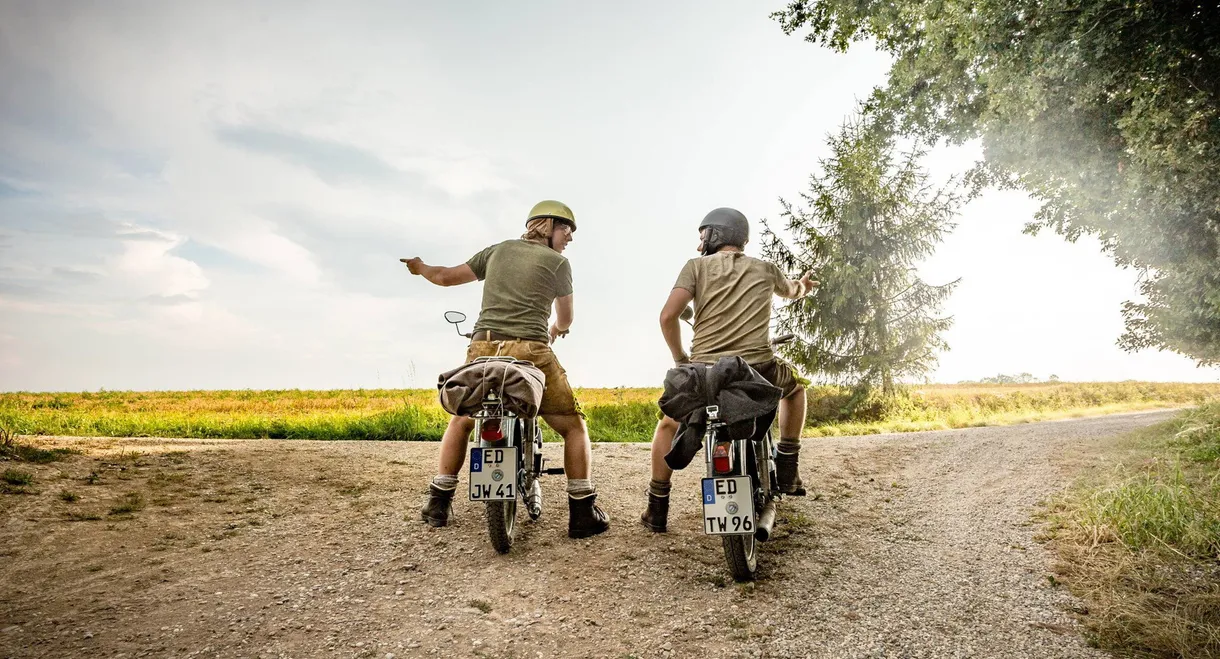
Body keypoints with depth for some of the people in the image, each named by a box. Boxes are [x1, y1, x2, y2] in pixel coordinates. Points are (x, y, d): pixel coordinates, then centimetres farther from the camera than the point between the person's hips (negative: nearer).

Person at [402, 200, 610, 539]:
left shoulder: (498, 250, 18)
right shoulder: (558, 262, 7)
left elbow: (447, 276, 22)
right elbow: (565, 318, 18)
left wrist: (420, 268, 44)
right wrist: (555, 330, 43)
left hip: (482, 349, 5)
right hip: (530, 353, -4)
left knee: (462, 421, 27)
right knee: (574, 426, 9)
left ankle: (438, 503, 26)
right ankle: (583, 513, 5)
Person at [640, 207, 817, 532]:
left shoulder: (697, 266, 6)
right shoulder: (765, 269, 15)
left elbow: (668, 315, -7)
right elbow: (792, 291, 39)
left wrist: (680, 357, 10)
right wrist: (802, 285, 64)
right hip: (758, 368, 2)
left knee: (668, 427, 25)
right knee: (794, 387, 35)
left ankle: (657, 510, 22)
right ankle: (787, 471, 29)